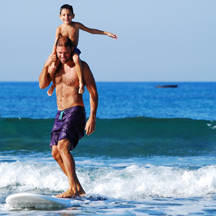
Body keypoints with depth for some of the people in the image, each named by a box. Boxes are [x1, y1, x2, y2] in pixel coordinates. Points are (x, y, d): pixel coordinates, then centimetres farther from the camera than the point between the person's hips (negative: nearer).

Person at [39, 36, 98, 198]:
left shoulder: (81, 67, -7)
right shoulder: (55, 65, 11)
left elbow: (93, 92, -8)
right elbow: (42, 85, 6)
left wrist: (92, 117, -16)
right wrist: (46, 66, -11)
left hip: (75, 112, -8)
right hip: (60, 113, 8)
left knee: (63, 145, -25)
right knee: (56, 153, 7)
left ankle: (72, 189, -31)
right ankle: (78, 188, 17)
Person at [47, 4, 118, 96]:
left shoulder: (77, 25, 0)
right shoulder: (60, 29, -5)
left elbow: (91, 30, 12)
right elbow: (55, 45, -7)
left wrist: (106, 33, 12)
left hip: (73, 51, 0)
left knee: (76, 59, -39)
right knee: (52, 69, -19)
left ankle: (81, 83, -35)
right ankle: (54, 84, 16)